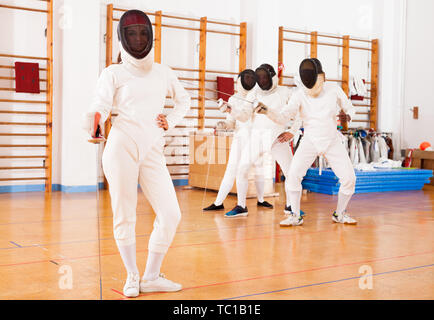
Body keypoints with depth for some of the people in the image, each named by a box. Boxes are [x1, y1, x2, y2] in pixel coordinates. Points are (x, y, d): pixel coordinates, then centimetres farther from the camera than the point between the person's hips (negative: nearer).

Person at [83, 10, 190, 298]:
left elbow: (184, 100, 26)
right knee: (125, 217, 2)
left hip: (152, 152, 4)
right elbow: (100, 107, -9)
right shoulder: (113, 73, 2)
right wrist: (94, 123, -26)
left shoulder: (163, 72, 13)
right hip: (121, 148, -3)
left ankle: (151, 277, 12)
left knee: (171, 216, -4)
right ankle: (132, 276, 23)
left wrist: (170, 122, 12)